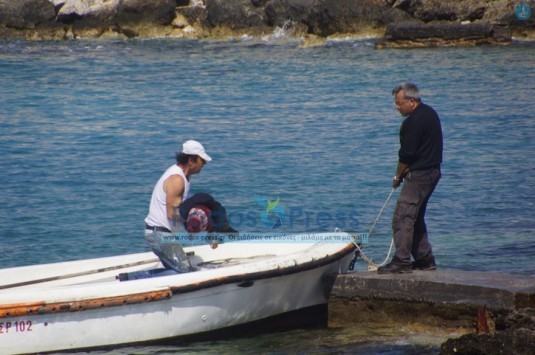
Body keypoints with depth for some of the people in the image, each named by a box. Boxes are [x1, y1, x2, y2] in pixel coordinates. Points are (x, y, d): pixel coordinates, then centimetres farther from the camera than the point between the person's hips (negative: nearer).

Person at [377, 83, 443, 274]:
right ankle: (425, 259, 20)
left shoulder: (413, 122, -19)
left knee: (403, 217, -10)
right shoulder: (430, 113, 13)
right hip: (432, 171, 11)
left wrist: (398, 176, -2)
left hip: (418, 175, -11)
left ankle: (402, 261, -12)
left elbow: (406, 154, -18)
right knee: (416, 217, 18)